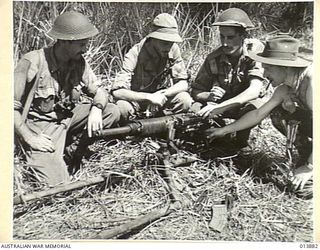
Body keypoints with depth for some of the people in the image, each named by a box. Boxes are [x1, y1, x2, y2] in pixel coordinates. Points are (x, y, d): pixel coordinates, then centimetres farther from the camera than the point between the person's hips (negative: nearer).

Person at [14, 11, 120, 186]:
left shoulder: (79, 62, -3)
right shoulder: (33, 63, -21)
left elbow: (98, 90, 4)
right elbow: (12, 106, -18)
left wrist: (96, 109, -19)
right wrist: (29, 138, -22)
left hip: (66, 117, 6)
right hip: (39, 126, -6)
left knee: (112, 111, -10)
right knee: (59, 183, -19)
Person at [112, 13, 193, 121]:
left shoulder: (173, 50, -12)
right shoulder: (135, 54, -24)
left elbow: (183, 83, -8)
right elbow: (117, 91, -32)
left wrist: (163, 94, -27)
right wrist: (149, 97, -39)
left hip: (161, 98, 3)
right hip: (137, 99, -3)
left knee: (185, 100, -23)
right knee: (122, 107, -35)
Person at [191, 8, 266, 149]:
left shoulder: (256, 50, -23)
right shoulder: (213, 59, -15)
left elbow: (254, 90, -35)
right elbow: (196, 91, -8)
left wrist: (219, 107, -46)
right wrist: (209, 96, -34)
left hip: (246, 102, -2)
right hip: (221, 101, 2)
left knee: (253, 107, -37)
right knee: (195, 110, -24)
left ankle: (240, 144, -7)